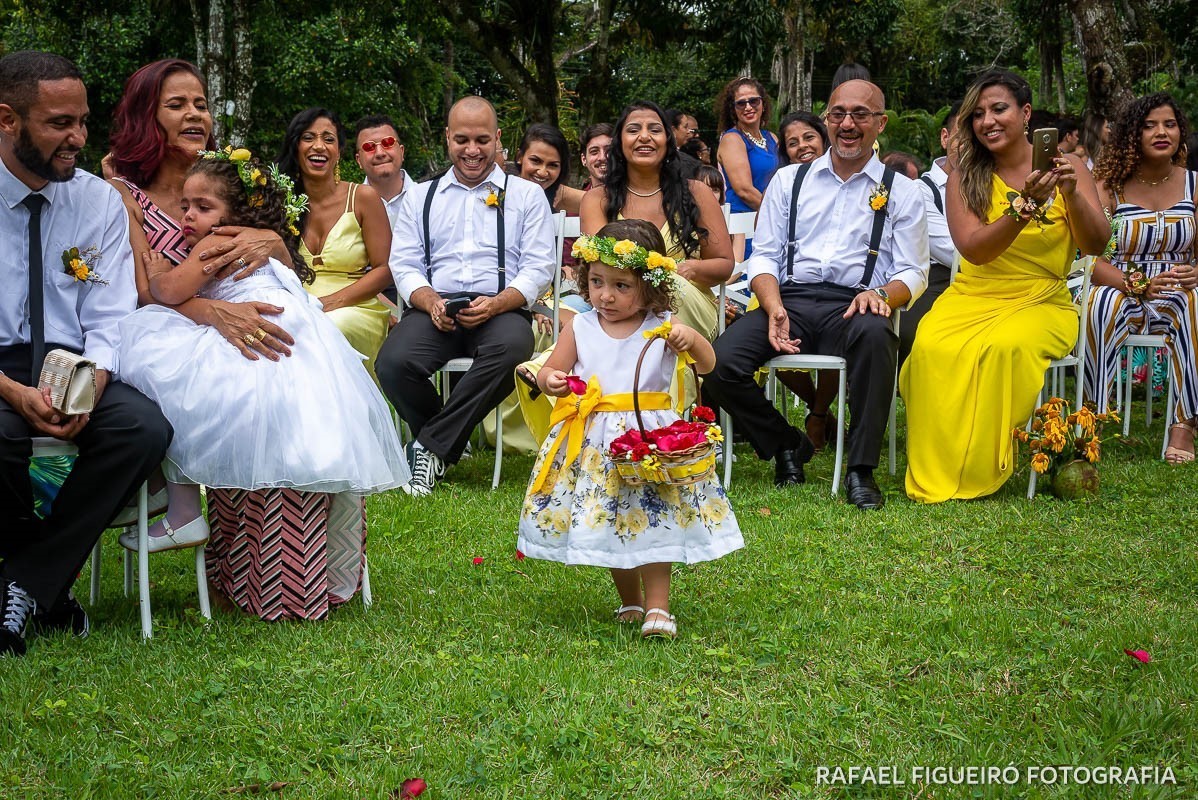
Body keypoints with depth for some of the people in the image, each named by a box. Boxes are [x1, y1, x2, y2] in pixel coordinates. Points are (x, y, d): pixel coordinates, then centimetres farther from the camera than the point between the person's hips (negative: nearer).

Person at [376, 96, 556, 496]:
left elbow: (538, 267, 4)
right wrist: (430, 301, -12)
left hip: (501, 309, -1)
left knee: (511, 349, -39)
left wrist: (496, 304, -15)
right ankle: (447, 442, -5)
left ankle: (431, 447, -24)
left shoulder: (527, 195, 15)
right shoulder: (422, 196, 22)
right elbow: (404, 264, 11)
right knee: (393, 361, -31)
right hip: (434, 308, 2)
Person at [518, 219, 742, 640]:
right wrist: (551, 380, -16)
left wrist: (691, 339, -30)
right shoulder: (580, 328, 3)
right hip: (594, 442, 2)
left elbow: (707, 365, -9)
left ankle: (657, 605, 2)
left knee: (653, 518, -7)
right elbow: (550, 372, 8)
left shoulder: (662, 327, -3)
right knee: (606, 522, 8)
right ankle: (630, 600, 25)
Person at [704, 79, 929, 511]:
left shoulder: (901, 191, 14)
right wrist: (775, 310, -8)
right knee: (720, 364, -25)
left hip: (853, 305, -2)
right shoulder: (789, 180, 19)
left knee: (874, 334, -40)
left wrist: (880, 294, -16)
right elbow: (764, 256, 12)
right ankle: (787, 445, 3)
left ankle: (861, 469, -25)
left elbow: (912, 273, 7)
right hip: (789, 299, 2)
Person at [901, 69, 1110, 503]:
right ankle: (938, 474, -21)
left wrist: (1072, 194, -22)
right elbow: (975, 250, -7)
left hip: (1043, 301, -1)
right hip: (972, 298, 1)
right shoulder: (964, 178, 7)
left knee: (1004, 346, -37)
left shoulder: (1067, 169, 5)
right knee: (932, 348, -33)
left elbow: (1096, 244, -5)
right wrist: (1025, 207, -21)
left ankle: (982, 471, -22)